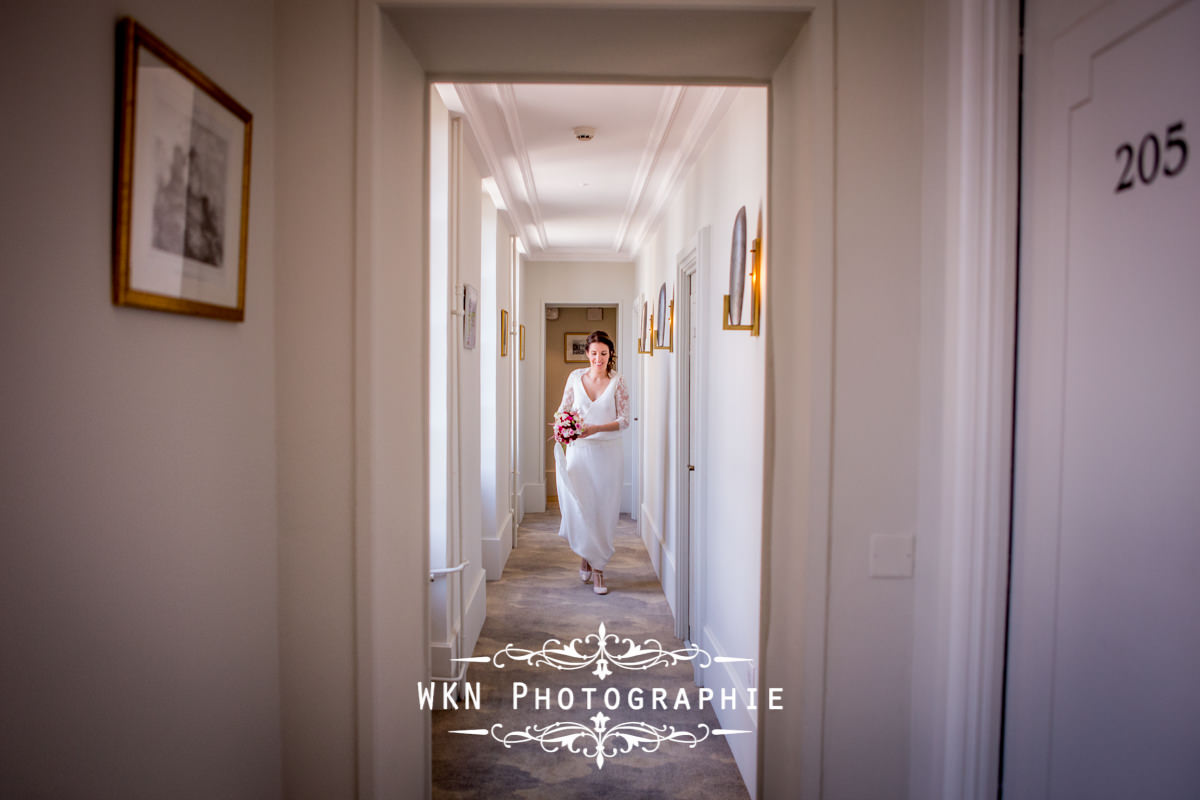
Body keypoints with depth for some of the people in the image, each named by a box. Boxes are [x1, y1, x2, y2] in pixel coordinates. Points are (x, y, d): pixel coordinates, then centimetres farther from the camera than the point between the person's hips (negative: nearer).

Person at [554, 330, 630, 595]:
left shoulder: (618, 382, -2)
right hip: (578, 451, 1)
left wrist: (595, 429, -19)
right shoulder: (575, 378, 4)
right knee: (576, 506, -4)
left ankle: (598, 567, 15)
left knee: (604, 510, 1)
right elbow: (563, 410, 10)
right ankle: (586, 555, 23)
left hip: (607, 452, -1)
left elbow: (624, 420, -5)